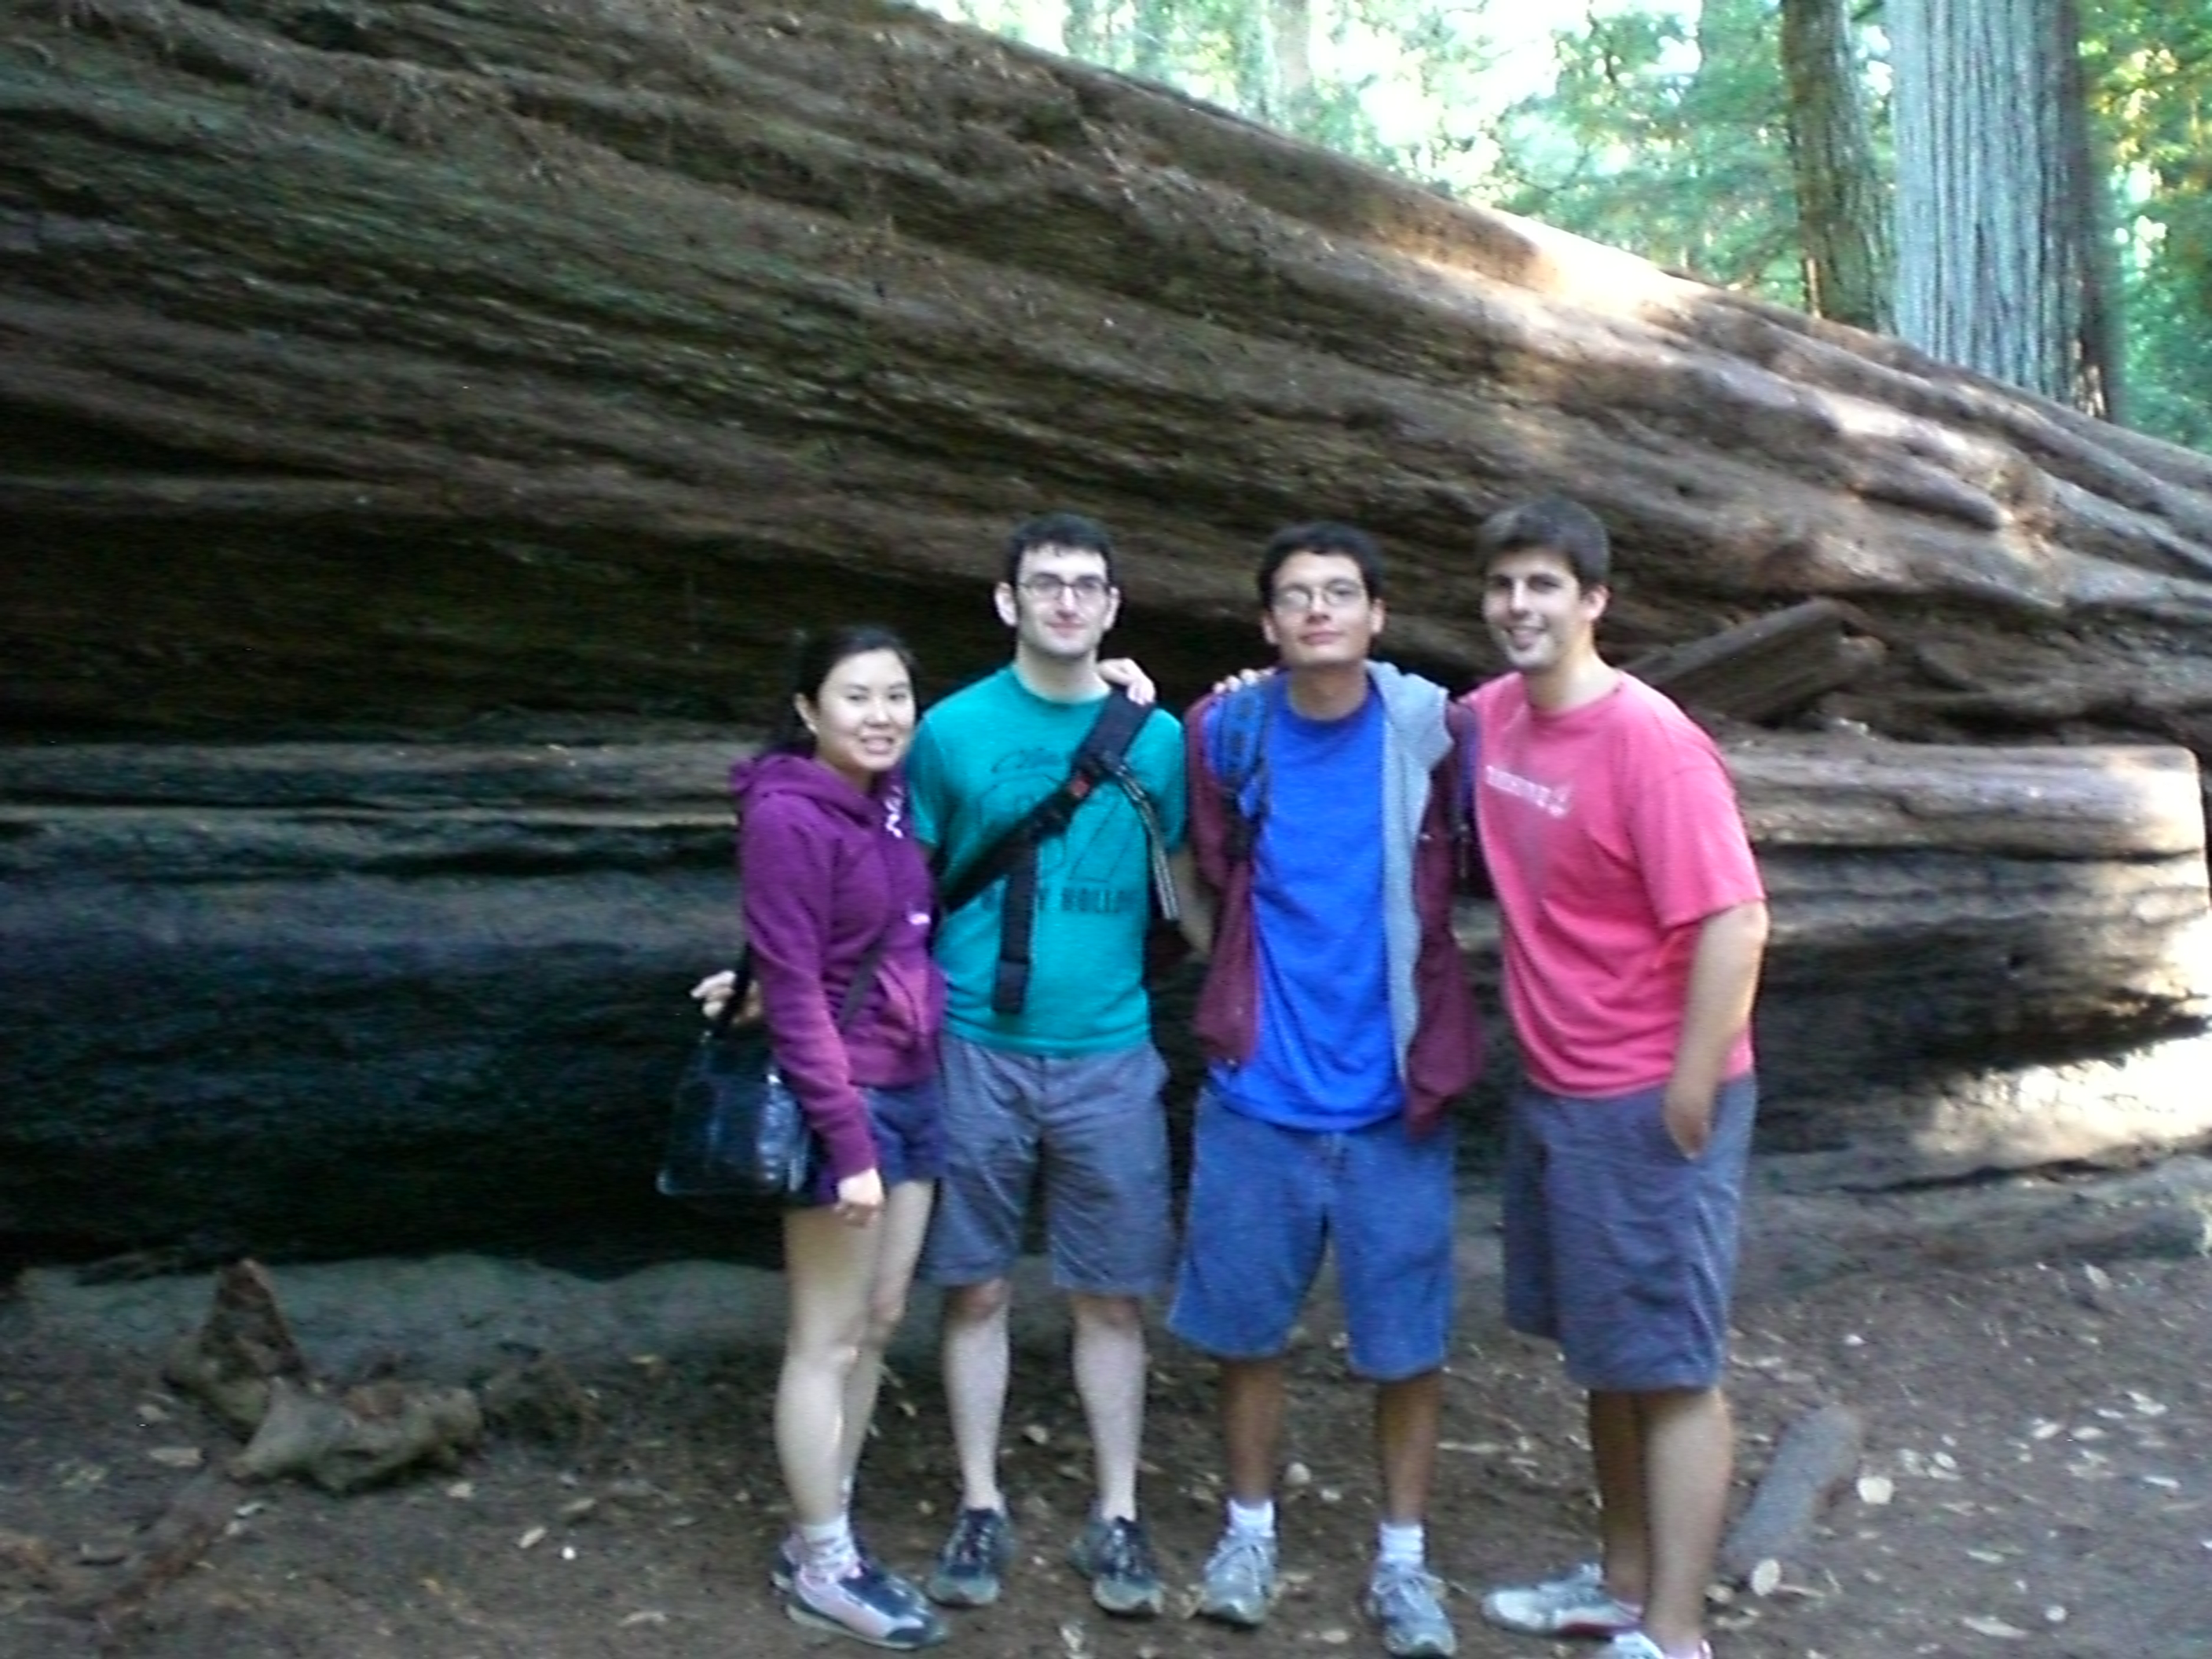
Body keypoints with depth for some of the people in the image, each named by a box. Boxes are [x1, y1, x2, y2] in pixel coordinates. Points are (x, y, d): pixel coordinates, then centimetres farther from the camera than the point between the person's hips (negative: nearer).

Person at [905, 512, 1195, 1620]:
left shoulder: (1155, 737, 3)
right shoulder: (954, 729, -1)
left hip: (1108, 1055, 1)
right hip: (976, 1050, 0)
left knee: (1108, 1296, 7)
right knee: (977, 1288, 8)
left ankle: (1115, 1519, 21)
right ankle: (980, 1509, 24)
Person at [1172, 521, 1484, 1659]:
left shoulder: (1434, 731, -7)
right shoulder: (1226, 733, -3)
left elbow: (1462, 876, 6)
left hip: (1395, 1091, -1)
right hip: (1257, 1091, 1)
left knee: (1406, 1341, 8)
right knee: (1246, 1328, 12)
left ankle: (1402, 1559, 26)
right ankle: (1250, 1526, 33)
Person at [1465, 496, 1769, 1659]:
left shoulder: (1648, 740, -20)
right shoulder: (1495, 714, 3)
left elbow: (1735, 925, -22)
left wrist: (1686, 1102, -19)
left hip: (1648, 1104, -8)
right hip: (1551, 1093, 8)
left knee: (1672, 1369, 1)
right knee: (1606, 1355, 19)